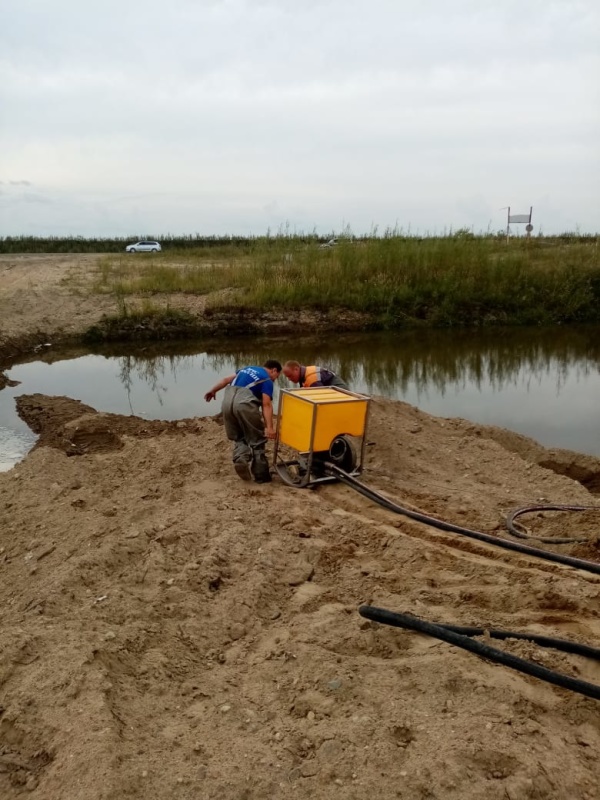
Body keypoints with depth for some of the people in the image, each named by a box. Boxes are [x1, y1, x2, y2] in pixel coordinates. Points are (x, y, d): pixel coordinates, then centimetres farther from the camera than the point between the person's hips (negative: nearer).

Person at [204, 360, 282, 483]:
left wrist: (213, 391, 43)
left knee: (238, 437, 21)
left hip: (227, 401, 6)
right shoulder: (267, 380, 7)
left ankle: (240, 459, -6)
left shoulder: (247, 369, 27)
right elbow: (266, 405, -5)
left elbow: (226, 380, 29)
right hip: (244, 403, -6)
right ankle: (261, 475, 11)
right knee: (256, 439, 8)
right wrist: (269, 427, -10)